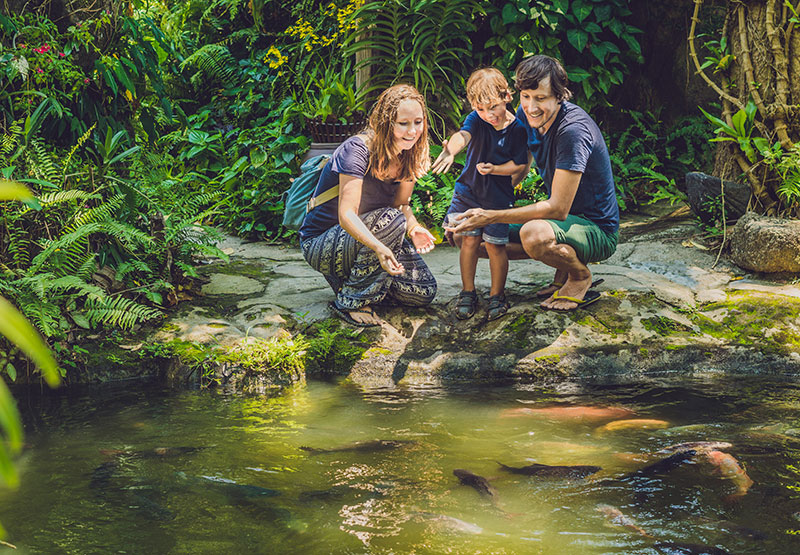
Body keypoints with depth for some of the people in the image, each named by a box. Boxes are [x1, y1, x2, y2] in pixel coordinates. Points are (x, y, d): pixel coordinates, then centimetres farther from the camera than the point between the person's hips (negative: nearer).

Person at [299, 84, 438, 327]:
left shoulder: (409, 155, -3)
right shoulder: (357, 150, -25)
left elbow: (402, 205, 2)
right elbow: (347, 215, -34)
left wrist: (414, 228, -22)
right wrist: (379, 248, -52)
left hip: (365, 239, 7)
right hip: (320, 245, -7)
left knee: (424, 292, -7)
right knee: (390, 221, -34)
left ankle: (356, 276, 14)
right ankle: (351, 302, -18)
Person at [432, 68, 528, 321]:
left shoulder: (517, 129, -11)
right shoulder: (476, 120, -10)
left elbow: (519, 165, -7)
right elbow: (462, 135, -31)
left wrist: (494, 169, -25)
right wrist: (450, 151, -53)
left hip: (499, 197, -1)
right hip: (468, 191, 1)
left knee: (495, 245, 1)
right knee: (468, 240, 4)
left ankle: (497, 295, 18)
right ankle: (467, 292, 19)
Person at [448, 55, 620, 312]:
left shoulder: (573, 131, -27)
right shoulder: (526, 115, -3)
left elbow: (558, 208, -28)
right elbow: (517, 172, 11)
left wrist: (491, 216, -28)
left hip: (599, 230, -8)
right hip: (566, 219, 9)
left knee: (534, 234, -39)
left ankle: (580, 276, -7)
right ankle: (564, 263, 10)